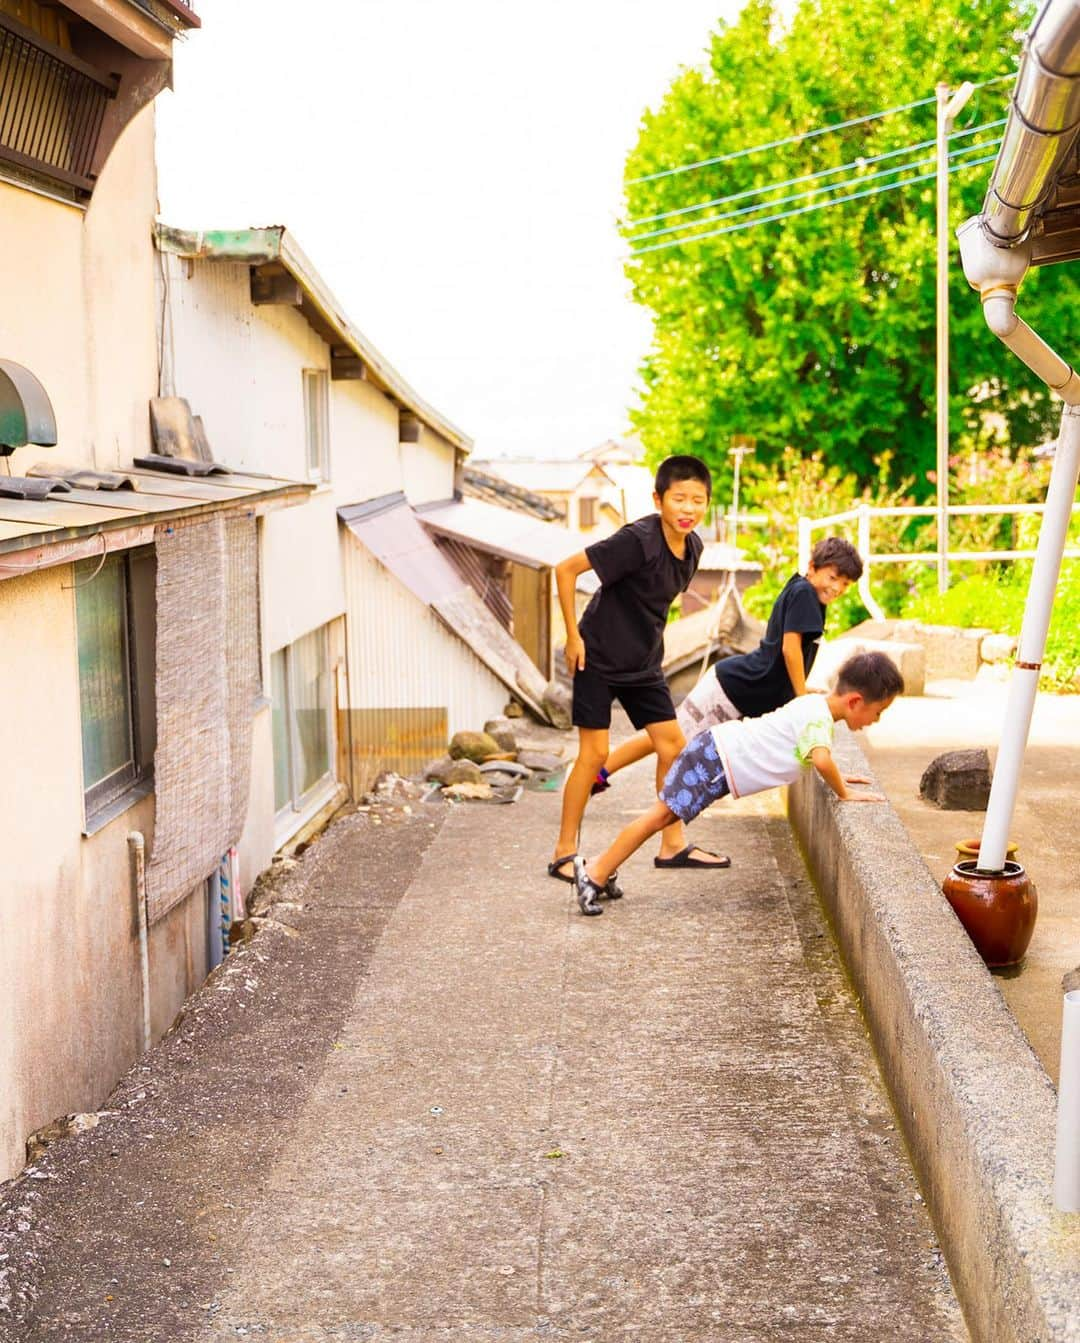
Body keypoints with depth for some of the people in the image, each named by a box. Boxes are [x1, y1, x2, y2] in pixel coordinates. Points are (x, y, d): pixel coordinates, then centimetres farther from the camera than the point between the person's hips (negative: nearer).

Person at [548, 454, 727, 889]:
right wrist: (573, 636, -19)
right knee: (593, 753, -5)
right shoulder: (637, 540, -25)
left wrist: (650, 639, 16)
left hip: (643, 662, 7)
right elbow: (566, 570, -23)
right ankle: (564, 852, 6)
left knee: (672, 744, 5)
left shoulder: (692, 546, -2)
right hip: (598, 658, -7)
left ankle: (672, 843, 18)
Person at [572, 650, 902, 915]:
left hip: (715, 751, 9)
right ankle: (596, 873, -3)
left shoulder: (815, 703, 10)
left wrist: (837, 777, 23)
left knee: (664, 814, 10)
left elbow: (810, 754, 31)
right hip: (716, 760, -9)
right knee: (661, 815, -6)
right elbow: (821, 759, -39)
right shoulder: (819, 717, -20)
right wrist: (844, 794, -23)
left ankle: (597, 871, 14)